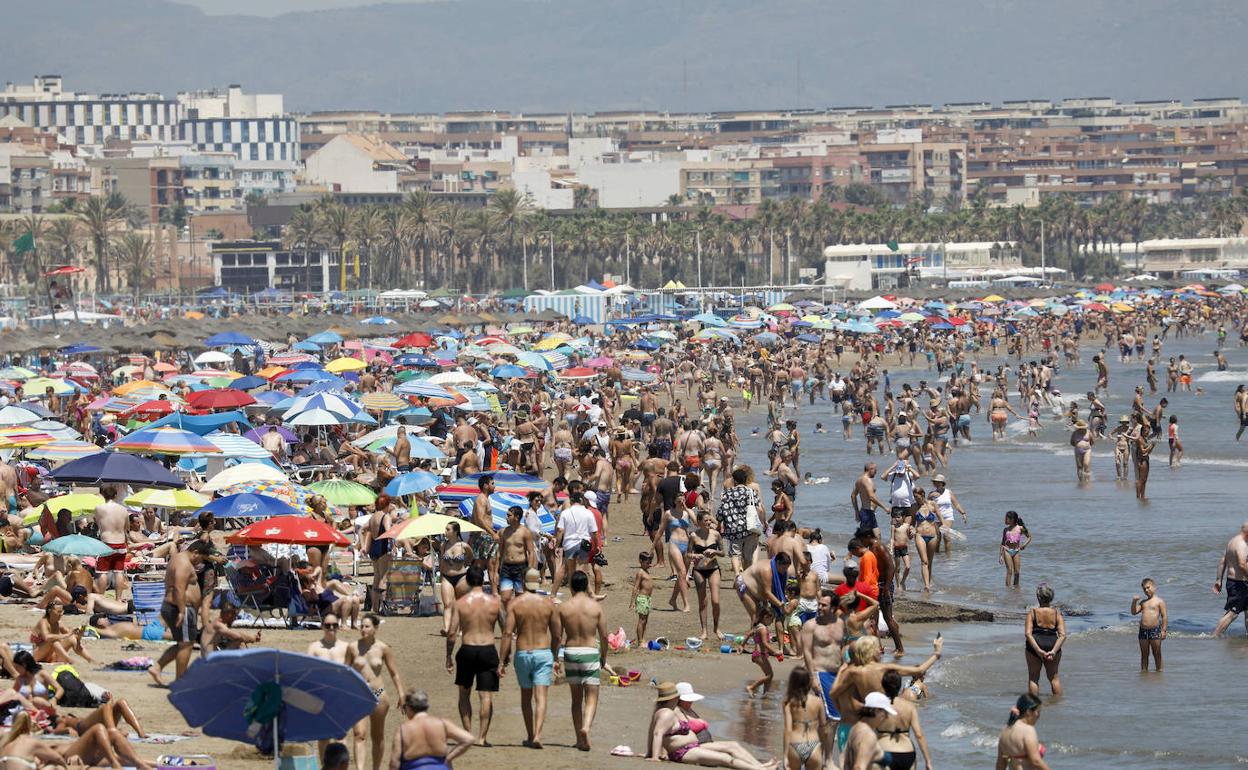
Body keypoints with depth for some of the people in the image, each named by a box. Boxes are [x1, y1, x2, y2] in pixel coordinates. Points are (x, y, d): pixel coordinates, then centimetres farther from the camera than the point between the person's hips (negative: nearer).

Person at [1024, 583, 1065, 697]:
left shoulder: (1032, 612, -5)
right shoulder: (1057, 613, -1)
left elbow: (1028, 634, -15)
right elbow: (1063, 635, -11)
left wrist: (1038, 651, -19)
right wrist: (1054, 651, -16)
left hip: (1035, 646, -2)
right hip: (1053, 646, 2)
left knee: (1033, 677, 10)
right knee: (1054, 677, 17)